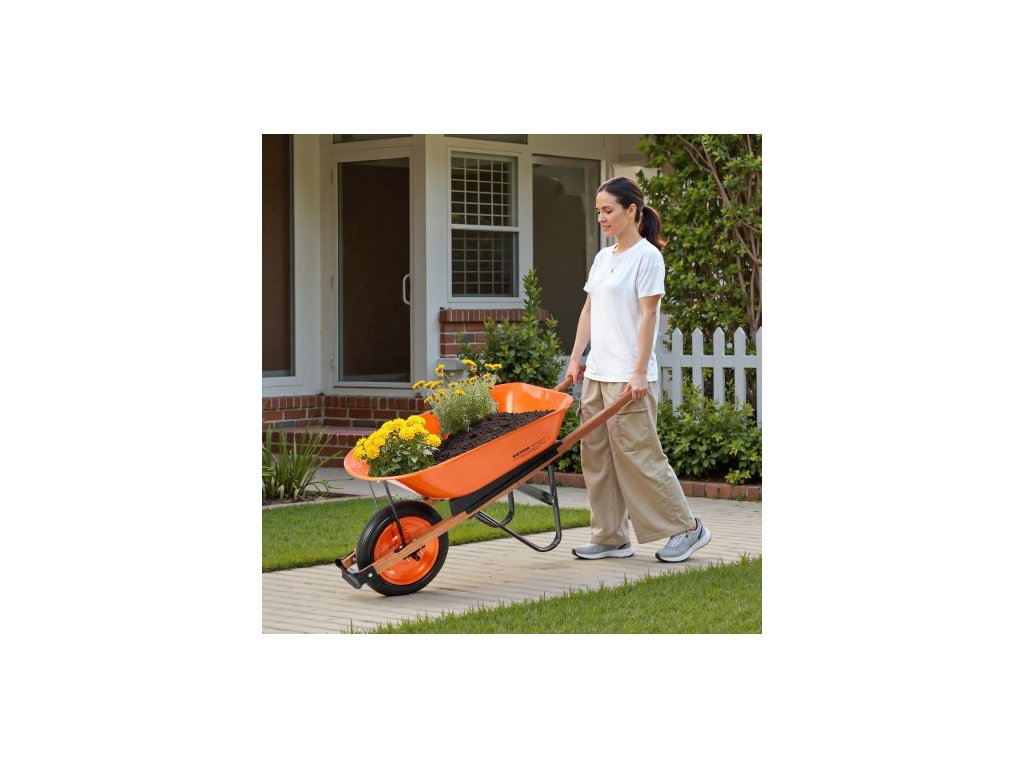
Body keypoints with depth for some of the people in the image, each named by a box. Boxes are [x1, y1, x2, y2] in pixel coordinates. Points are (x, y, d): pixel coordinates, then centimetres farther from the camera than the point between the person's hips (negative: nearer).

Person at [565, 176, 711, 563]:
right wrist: (575, 359, 11)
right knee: (596, 455, 6)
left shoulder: (647, 256, -9)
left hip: (629, 376, -8)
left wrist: (639, 372, -18)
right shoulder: (603, 257, 14)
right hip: (597, 372, 8)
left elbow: (648, 316, -14)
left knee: (637, 454, -7)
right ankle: (610, 537, 13)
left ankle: (686, 528, 5)